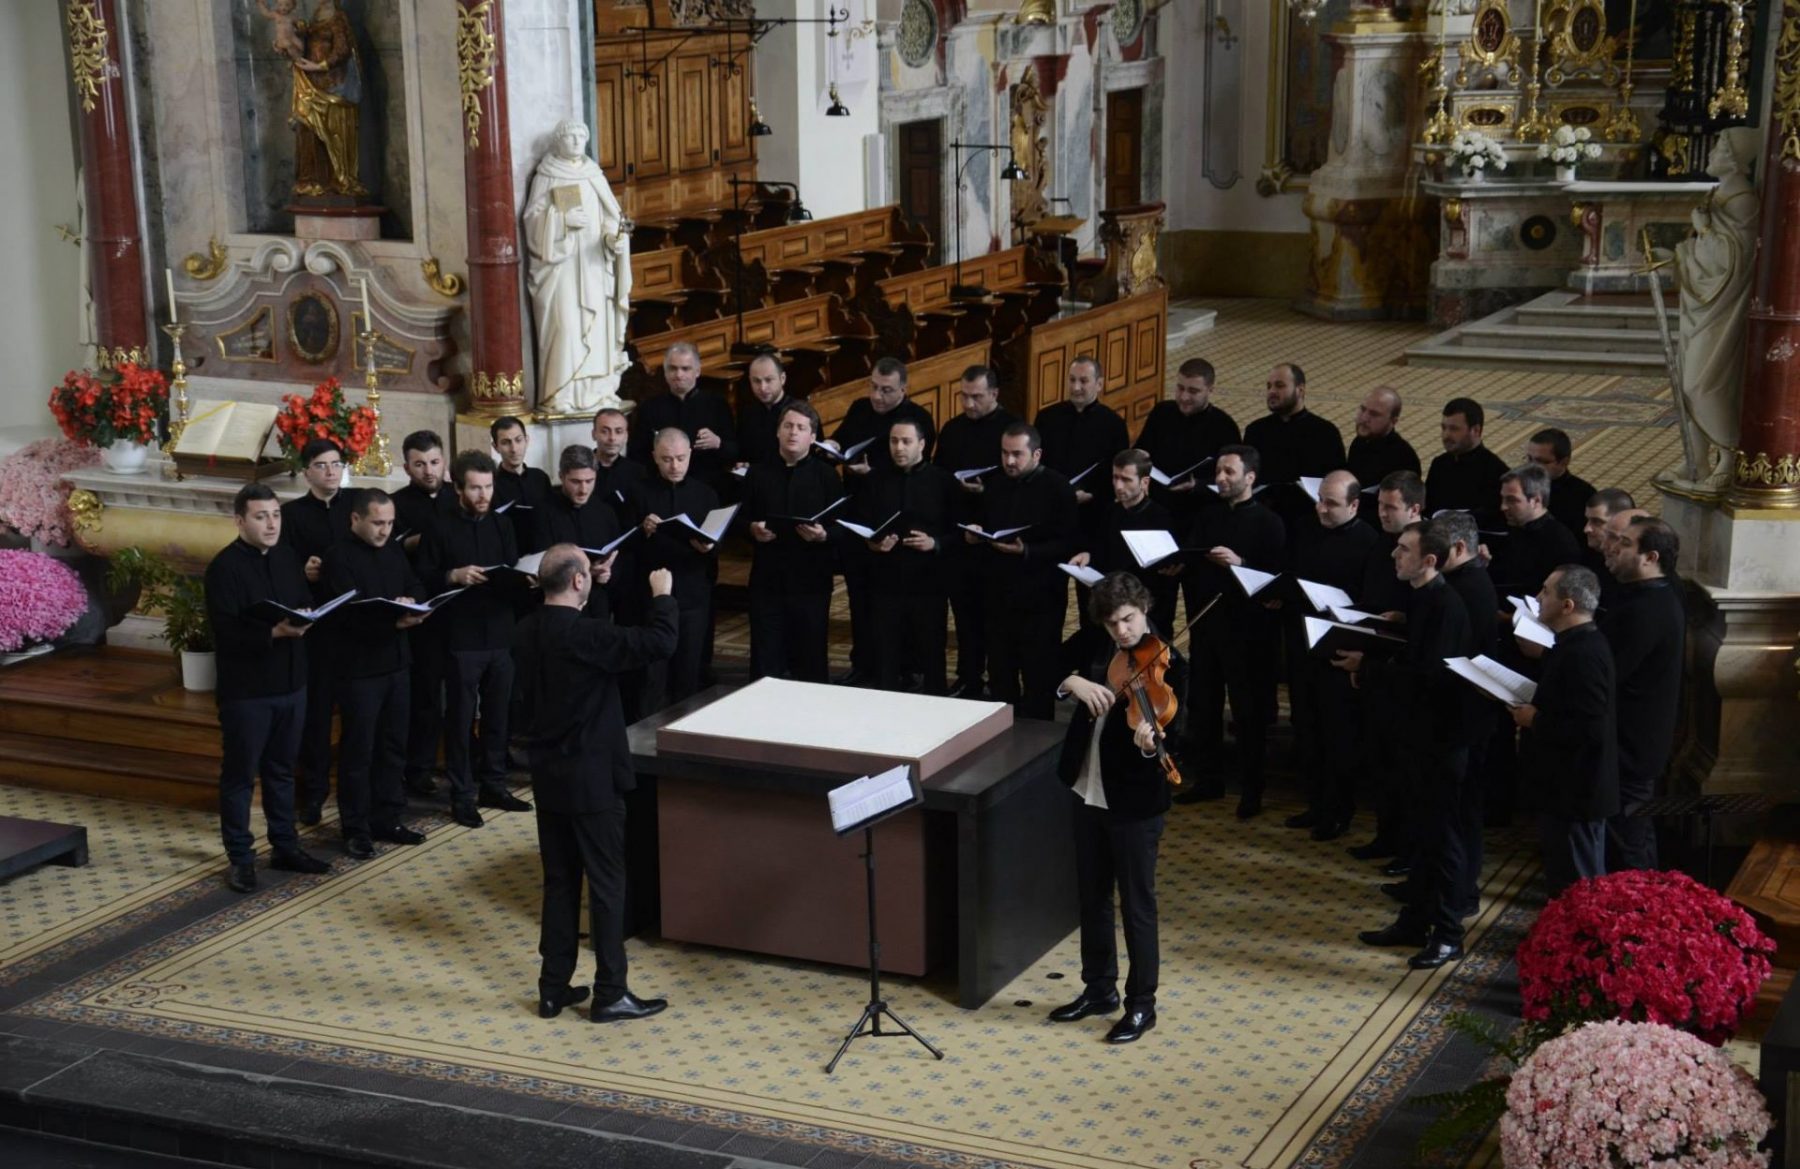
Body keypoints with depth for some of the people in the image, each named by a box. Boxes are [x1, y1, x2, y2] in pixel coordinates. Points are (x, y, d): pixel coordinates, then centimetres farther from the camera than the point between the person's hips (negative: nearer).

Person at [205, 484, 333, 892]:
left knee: (282, 769, 17)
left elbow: (309, 602, 10)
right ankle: (240, 858, 13)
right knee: (240, 775, 5)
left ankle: (285, 846, 28)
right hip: (246, 689, -6)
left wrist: (306, 618, -13)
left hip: (291, 683, 6)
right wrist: (275, 633, -32)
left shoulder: (289, 556, 7)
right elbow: (226, 632, -21)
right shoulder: (225, 567, -14)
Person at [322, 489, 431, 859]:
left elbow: (417, 587, 11)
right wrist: (394, 622, -31)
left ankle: (388, 819, 23)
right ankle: (356, 829, 10)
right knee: (358, 749, 1)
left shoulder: (394, 551, 11)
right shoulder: (339, 557, -12)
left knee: (393, 744, 13)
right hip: (358, 668, -7)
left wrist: (411, 602, -13)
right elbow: (351, 613, -20)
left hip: (396, 662, 7)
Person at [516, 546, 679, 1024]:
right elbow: (659, 643, -25)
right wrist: (662, 594, -7)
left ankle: (554, 988, 20)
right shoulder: (586, 634, -22)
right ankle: (610, 994, 7)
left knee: (559, 881, 15)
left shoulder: (528, 631, 2)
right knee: (607, 883, 2)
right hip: (591, 778, -8)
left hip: (547, 774, 8)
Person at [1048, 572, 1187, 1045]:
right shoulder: (1094, 645, 0)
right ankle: (1099, 988, 34)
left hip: (1135, 799, -6)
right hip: (1087, 790, 6)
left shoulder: (1168, 666, -17)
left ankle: (1141, 1005, 17)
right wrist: (1072, 681, -21)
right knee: (1092, 895, 18)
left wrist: (1151, 742, -46)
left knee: (1136, 903, 4)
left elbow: (1171, 733, -24)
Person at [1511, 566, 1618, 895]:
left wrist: (1535, 720, -18)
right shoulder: (1578, 644, 10)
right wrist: (1534, 709, 4)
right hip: (1572, 785, 11)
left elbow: (1589, 728, -29)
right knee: (1580, 884, 19)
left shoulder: (1583, 654, -23)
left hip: (1575, 791, -11)